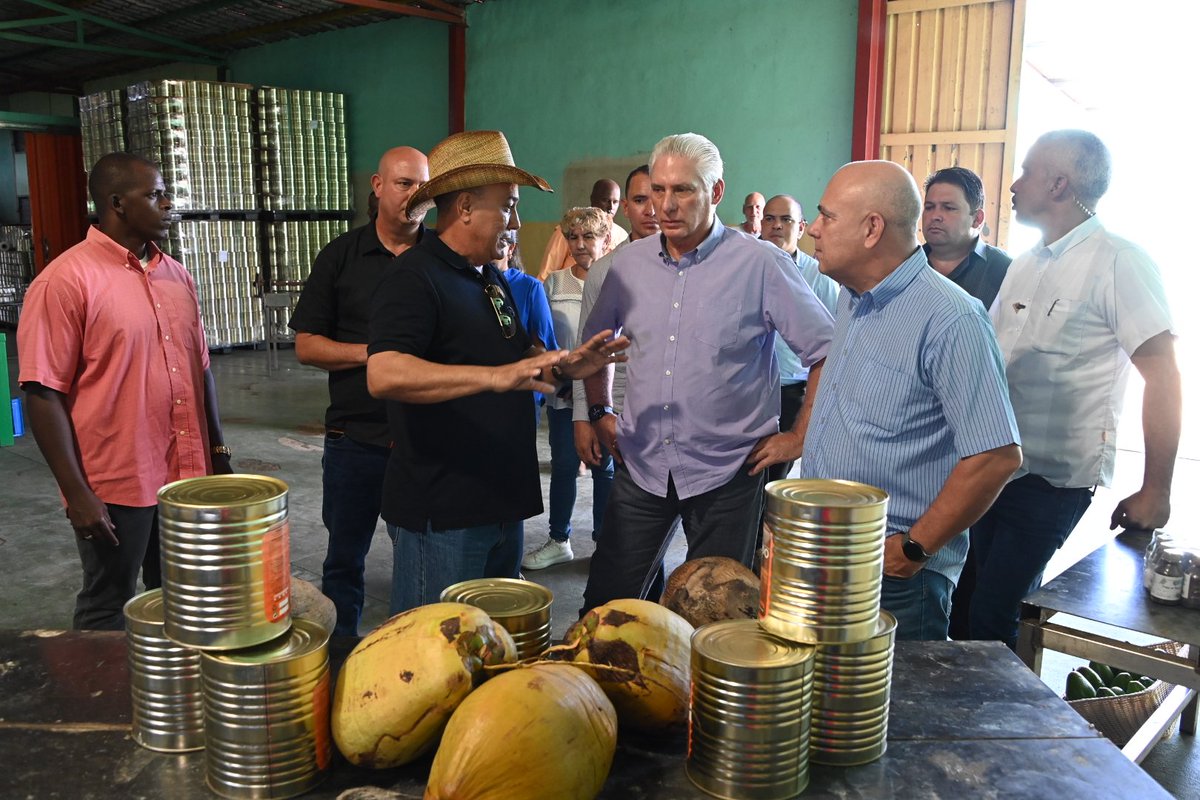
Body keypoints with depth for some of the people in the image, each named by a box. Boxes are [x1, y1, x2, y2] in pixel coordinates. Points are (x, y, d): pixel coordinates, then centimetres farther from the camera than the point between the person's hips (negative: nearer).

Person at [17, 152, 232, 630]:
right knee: (108, 613, 10)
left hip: (187, 475, 6)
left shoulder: (176, 275, 9)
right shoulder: (66, 281, -12)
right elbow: (43, 393, -14)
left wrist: (218, 451, 13)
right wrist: (76, 492, -16)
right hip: (115, 486, -6)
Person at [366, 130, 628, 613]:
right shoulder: (414, 279, -15)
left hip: (502, 501, 9)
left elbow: (519, 356, 26)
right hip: (440, 513, -9)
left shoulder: (492, 279, 14)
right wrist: (495, 376, -38)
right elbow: (384, 375, -30)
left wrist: (564, 366, 4)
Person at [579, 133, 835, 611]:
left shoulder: (759, 264, -9)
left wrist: (799, 438, -7)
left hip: (727, 471, -3)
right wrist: (599, 412, 13)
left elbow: (827, 351, -7)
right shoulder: (629, 263, 5)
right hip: (641, 465, 4)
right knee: (605, 606, 8)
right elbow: (595, 340, 21)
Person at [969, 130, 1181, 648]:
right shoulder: (1025, 264, 12)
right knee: (985, 600, 14)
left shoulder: (1118, 263, -12)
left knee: (992, 616, -7)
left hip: (1053, 480, -7)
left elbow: (1163, 377, -14)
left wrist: (1155, 492, -14)